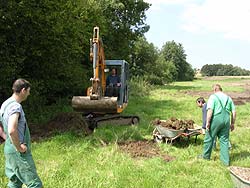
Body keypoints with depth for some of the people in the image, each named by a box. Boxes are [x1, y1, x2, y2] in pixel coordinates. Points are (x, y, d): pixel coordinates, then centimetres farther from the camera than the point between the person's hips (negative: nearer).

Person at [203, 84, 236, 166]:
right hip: (226, 121, 5)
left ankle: (206, 156, 23)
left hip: (216, 120, -5)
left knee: (209, 138, 10)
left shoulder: (213, 97, -4)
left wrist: (207, 122, -11)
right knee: (224, 140, 11)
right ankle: (226, 160, 14)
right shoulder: (228, 98, 12)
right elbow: (234, 112, 11)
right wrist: (232, 123, 17)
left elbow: (210, 110, -15)